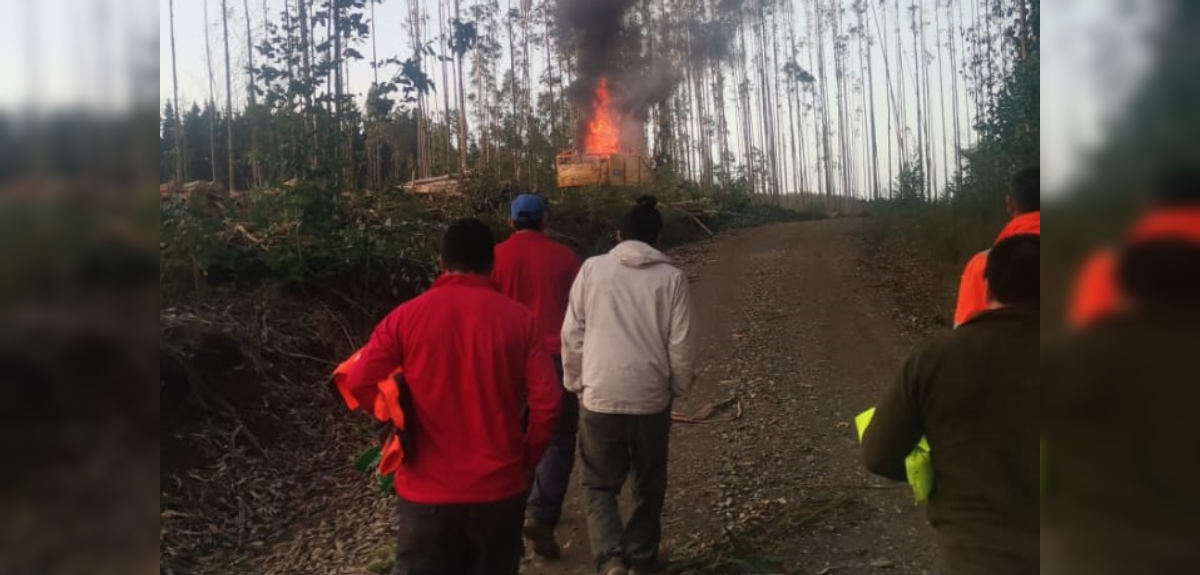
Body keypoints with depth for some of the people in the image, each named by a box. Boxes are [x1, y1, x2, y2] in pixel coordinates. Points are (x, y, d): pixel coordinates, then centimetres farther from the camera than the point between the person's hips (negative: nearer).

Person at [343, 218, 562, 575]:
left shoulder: (406, 316, -6)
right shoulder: (518, 318, -6)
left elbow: (356, 383, -5)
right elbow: (547, 400, -10)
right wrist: (528, 458, 6)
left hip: (427, 491, 0)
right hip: (498, 488, 1)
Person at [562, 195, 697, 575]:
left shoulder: (592, 268, -3)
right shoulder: (671, 277, -4)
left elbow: (572, 334, -1)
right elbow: (682, 344, -4)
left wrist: (574, 381, 12)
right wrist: (680, 386, 13)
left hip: (600, 397, 0)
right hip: (652, 398, 1)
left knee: (600, 484, 14)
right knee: (649, 487, 19)